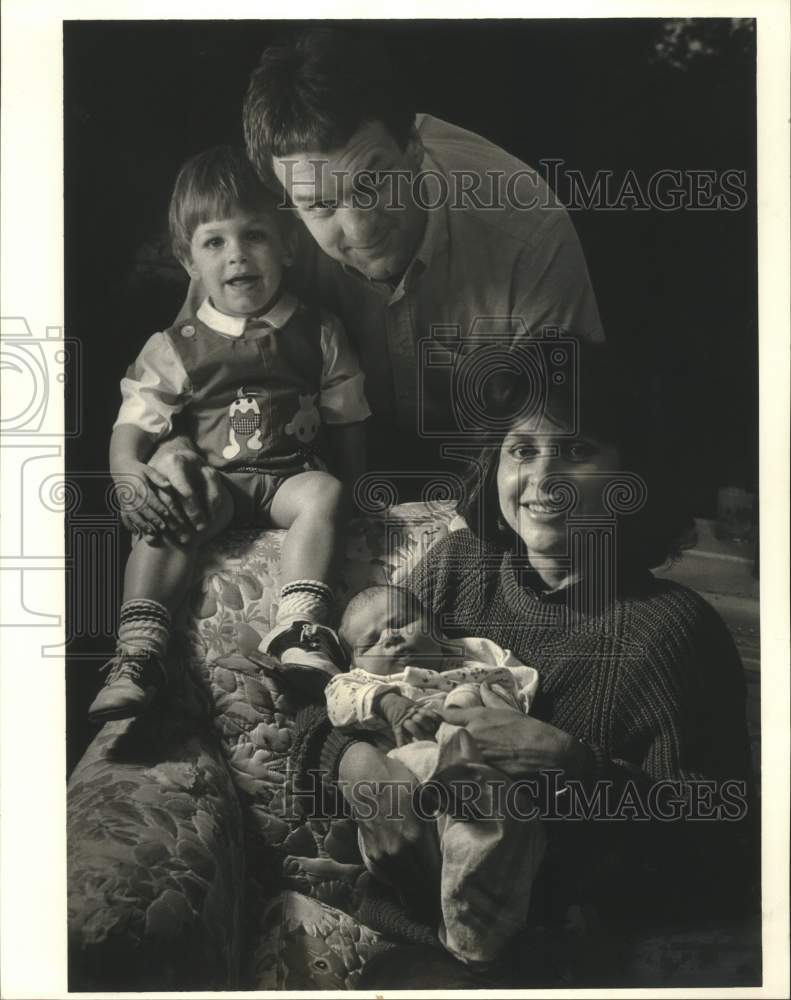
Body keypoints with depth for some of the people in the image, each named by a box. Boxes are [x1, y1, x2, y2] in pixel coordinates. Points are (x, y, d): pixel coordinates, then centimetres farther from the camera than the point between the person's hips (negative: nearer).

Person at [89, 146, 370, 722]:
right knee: (165, 511, -29)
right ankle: (138, 651, -35)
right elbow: (133, 425, -1)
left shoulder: (319, 334, 7)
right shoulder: (175, 349, 4)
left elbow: (347, 422, 12)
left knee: (323, 494, -31)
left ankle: (302, 632, -42)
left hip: (295, 474, 1)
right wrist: (128, 472, -22)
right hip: (213, 481, 0)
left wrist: (349, 487, 0)